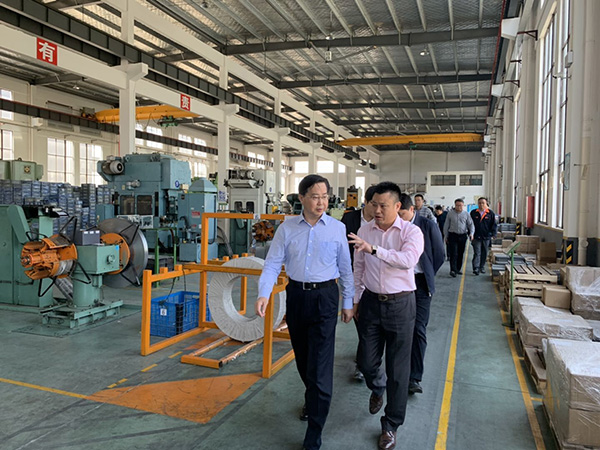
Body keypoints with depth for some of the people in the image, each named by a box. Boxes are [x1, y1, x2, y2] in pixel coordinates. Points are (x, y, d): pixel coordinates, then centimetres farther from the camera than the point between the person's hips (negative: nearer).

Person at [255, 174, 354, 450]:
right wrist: (263, 294, -20)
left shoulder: (337, 228, -3)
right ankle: (312, 400, 49)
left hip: (324, 297, -2)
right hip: (296, 295, 3)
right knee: (302, 359, 20)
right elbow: (273, 263, -5)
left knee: (320, 365, -5)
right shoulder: (287, 228, -1)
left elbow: (345, 268, 4)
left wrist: (347, 303, 7)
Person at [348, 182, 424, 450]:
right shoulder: (364, 231, 2)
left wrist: (374, 249, -38)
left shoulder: (411, 232, -9)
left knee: (398, 368, 6)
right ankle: (377, 388, 48)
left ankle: (391, 426, 25)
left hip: (400, 303, -3)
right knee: (366, 361, 11)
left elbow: (408, 259, -30)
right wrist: (356, 299, 14)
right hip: (371, 301, 3)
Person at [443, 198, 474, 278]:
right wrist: (446, 236, 7)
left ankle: (458, 269, 22)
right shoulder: (450, 213, 2)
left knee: (460, 253, 10)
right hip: (453, 235, -2)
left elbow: (470, 224, 6)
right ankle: (453, 270, -9)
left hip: (463, 236, 2)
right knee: (453, 253, -9)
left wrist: (471, 233, -11)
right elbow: (446, 225, 7)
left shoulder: (466, 214, 4)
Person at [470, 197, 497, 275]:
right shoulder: (473, 213, 2)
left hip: (486, 237, 2)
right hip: (476, 237, -1)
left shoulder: (490, 213, 2)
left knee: (484, 253, 11)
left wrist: (492, 234, -1)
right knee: (477, 253, -7)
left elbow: (494, 225, 5)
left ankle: (482, 267, 25)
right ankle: (476, 269, -10)